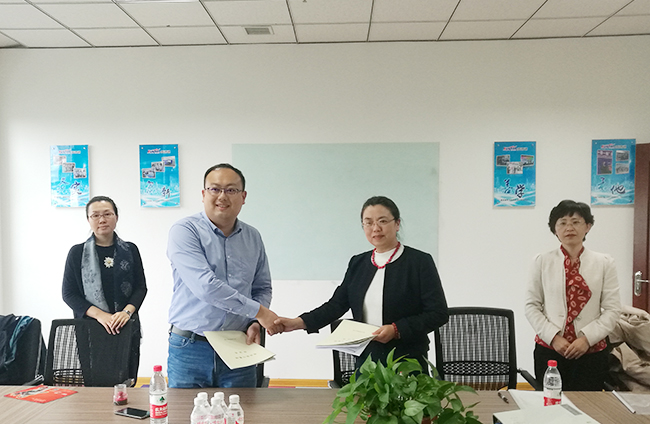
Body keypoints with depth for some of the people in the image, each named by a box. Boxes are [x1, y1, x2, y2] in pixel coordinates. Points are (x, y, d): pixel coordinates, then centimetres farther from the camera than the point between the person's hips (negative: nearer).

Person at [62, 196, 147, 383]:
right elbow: (69, 293, 1)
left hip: (126, 326, 1)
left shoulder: (130, 250, 7)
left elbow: (141, 287, 6)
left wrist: (127, 312, -12)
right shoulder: (77, 252, 5)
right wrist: (99, 314, -12)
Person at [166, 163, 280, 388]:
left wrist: (254, 324, -3)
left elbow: (262, 287, 16)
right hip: (190, 350, -3)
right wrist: (258, 311, -16)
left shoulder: (253, 237, 8)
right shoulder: (184, 231, -10)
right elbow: (205, 286, -21)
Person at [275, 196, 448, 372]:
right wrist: (299, 322, -7)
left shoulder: (420, 261, -6)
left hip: (408, 364, -4)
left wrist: (396, 330, -20)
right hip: (366, 361, 4)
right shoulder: (358, 263, 9)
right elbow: (337, 304, 6)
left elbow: (438, 313, -9)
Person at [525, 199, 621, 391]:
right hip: (549, 349, 0)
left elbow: (612, 309, 0)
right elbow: (532, 306, 0)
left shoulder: (604, 263, 2)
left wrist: (587, 338, -11)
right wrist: (553, 337, -10)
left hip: (591, 351, 1)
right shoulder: (543, 261, 1)